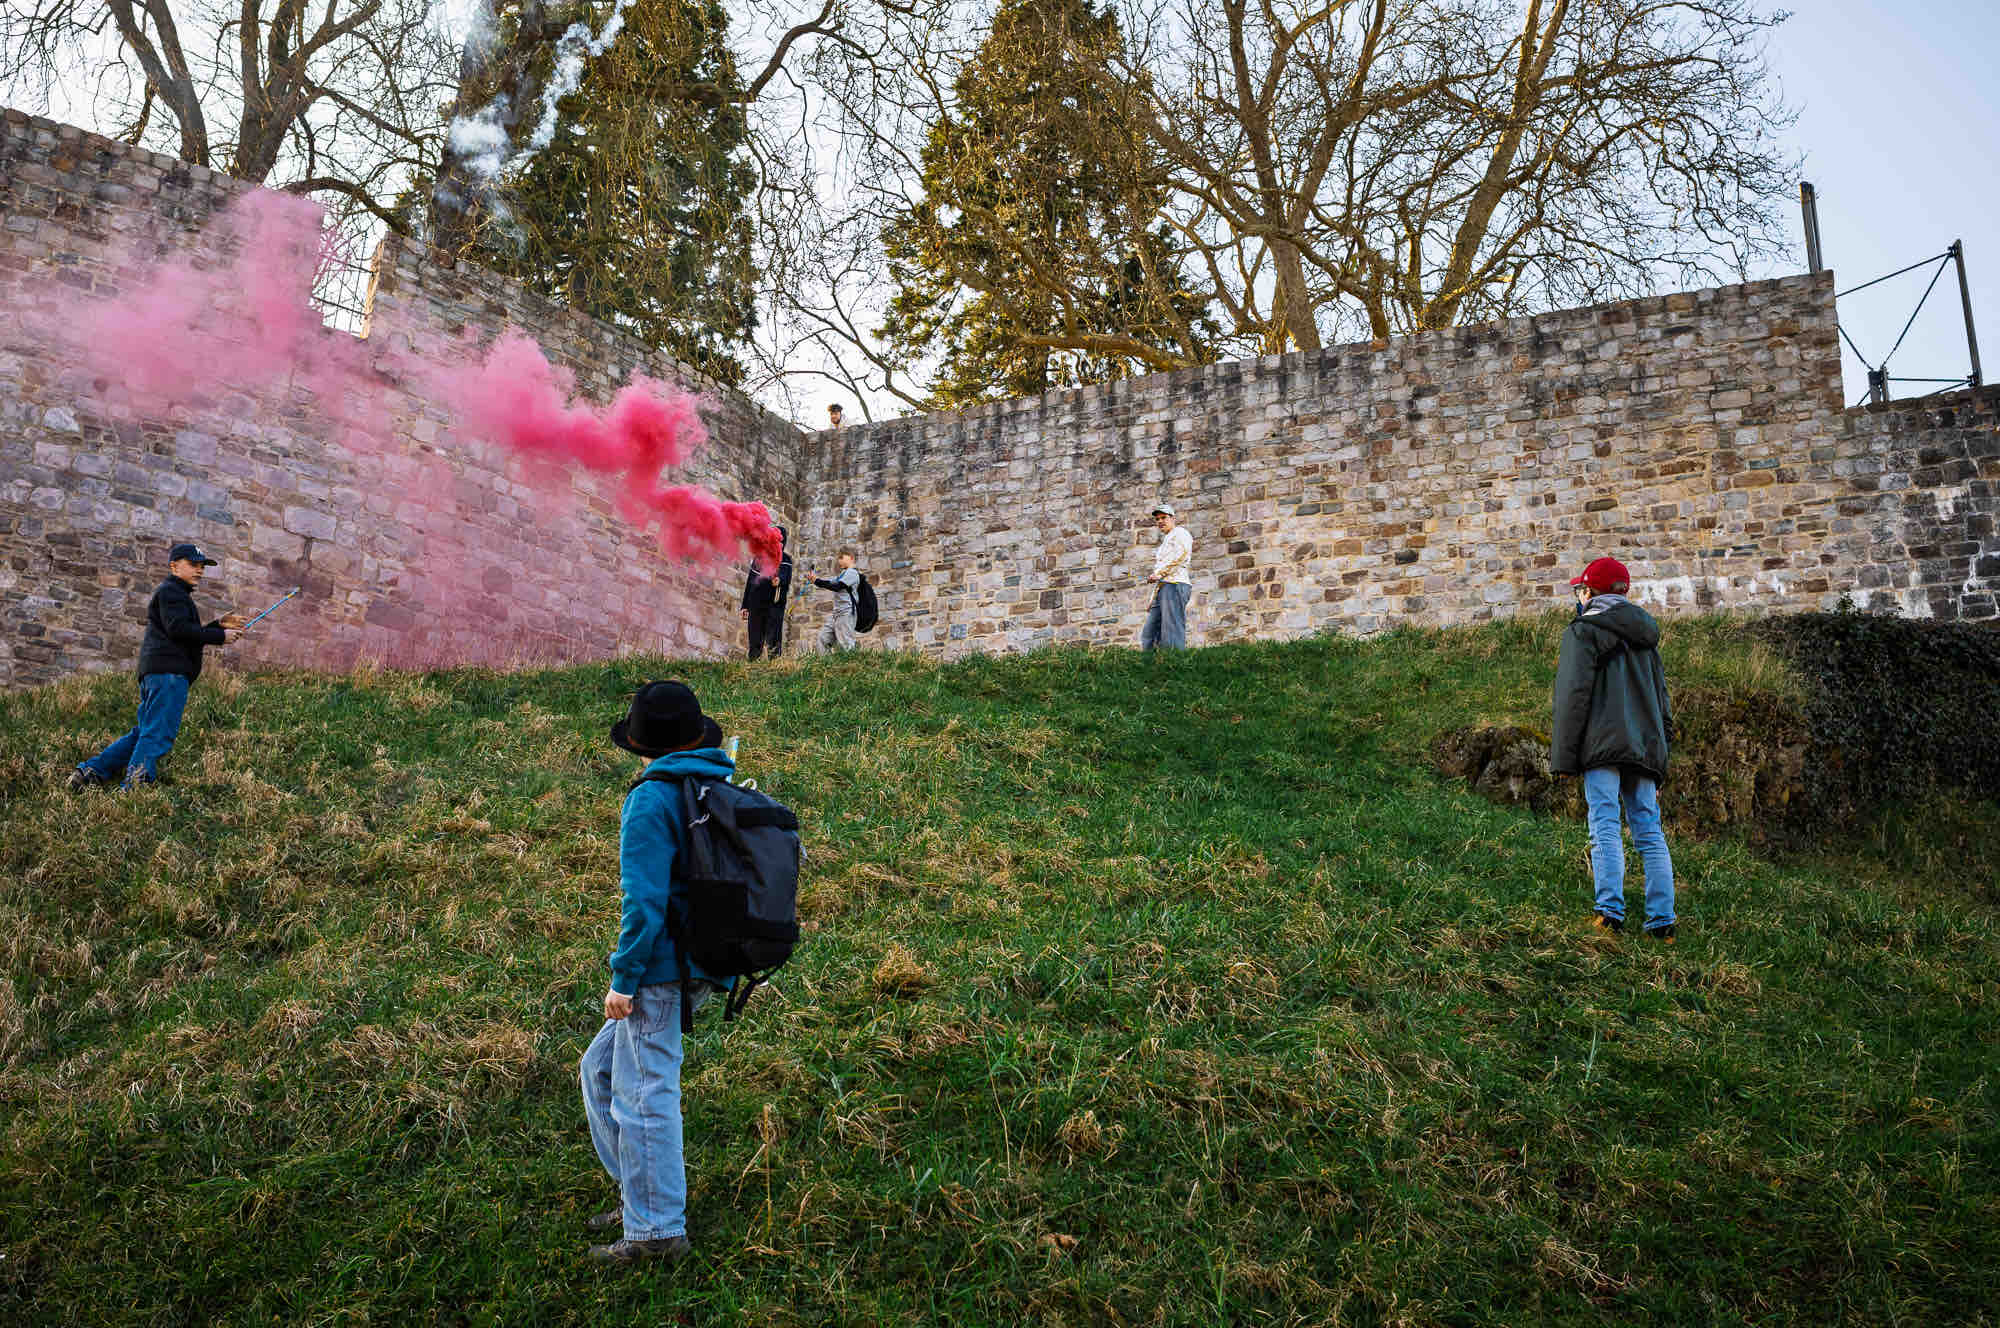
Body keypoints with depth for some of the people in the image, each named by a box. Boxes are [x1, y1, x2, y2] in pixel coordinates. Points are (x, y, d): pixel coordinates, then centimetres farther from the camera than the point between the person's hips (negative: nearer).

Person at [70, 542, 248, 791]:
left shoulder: (179, 594, 31)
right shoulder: (170, 591, -2)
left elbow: (189, 637, 31)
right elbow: (178, 630, -16)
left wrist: (219, 624, 21)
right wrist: (220, 636, -11)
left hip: (155, 673, 11)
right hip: (168, 670, -11)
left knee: (144, 733, 14)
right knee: (158, 735, -14)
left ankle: (88, 772, 14)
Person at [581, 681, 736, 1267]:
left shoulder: (651, 801, -13)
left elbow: (644, 900, -19)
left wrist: (623, 977, -12)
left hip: (662, 969, -9)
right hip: (706, 969, 9)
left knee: (644, 1093, 1)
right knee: (601, 1068, 20)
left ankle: (657, 1229, 9)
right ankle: (645, 1194, 26)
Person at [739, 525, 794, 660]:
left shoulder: (786, 559, 5)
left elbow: (786, 578, -12)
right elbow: (750, 582, 18)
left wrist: (779, 580, -37)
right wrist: (745, 606, 15)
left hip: (775, 605, -4)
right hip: (756, 604, 4)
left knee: (773, 640, -11)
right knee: (755, 640, 3)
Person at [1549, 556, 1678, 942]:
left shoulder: (1583, 631, 0)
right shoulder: (1645, 636, 23)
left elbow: (1574, 695, -7)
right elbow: (1661, 695, 23)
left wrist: (1564, 755, -7)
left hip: (1604, 744, -6)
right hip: (1646, 746, 6)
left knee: (1605, 827, -10)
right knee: (1649, 830, 5)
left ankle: (1610, 912, -19)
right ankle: (1662, 921, 1)